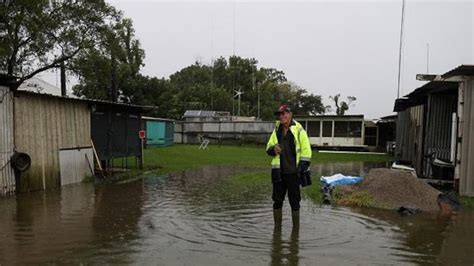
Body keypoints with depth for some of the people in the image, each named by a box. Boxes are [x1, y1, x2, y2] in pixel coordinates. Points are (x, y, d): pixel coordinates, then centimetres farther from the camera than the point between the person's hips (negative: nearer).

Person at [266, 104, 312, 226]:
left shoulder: (298, 129, -3)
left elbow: (306, 150, -3)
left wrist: (303, 167, -8)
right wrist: (273, 149, -6)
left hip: (293, 172, -4)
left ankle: (296, 227, 19)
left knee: (294, 201, 6)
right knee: (277, 200, 9)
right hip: (278, 171, 4)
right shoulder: (277, 130, 10)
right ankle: (277, 226, 22)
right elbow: (268, 147, 18)